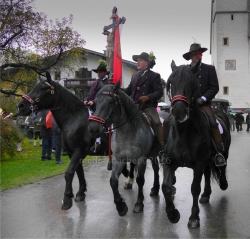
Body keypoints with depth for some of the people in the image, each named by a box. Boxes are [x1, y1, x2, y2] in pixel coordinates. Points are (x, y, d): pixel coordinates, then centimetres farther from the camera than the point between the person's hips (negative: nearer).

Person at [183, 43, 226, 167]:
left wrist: (202, 98, -12)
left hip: (203, 104, -1)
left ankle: (219, 153, -18)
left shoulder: (209, 69, 10)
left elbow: (215, 87, 2)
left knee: (212, 122, -26)